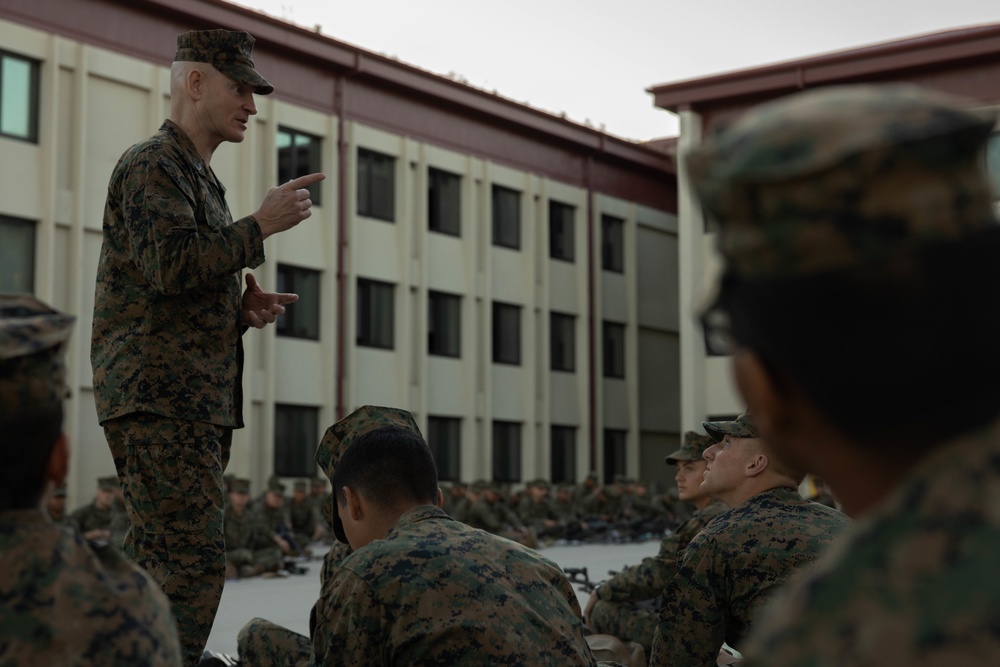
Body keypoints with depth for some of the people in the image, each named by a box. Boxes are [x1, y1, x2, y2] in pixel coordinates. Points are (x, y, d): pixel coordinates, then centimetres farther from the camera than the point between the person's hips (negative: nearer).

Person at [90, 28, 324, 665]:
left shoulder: (201, 176, 27)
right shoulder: (152, 164, -4)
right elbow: (171, 264, -20)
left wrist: (242, 311, 13)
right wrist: (260, 225, -12)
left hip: (199, 404, 10)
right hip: (158, 399, -10)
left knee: (158, 567, 9)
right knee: (193, 563, -16)